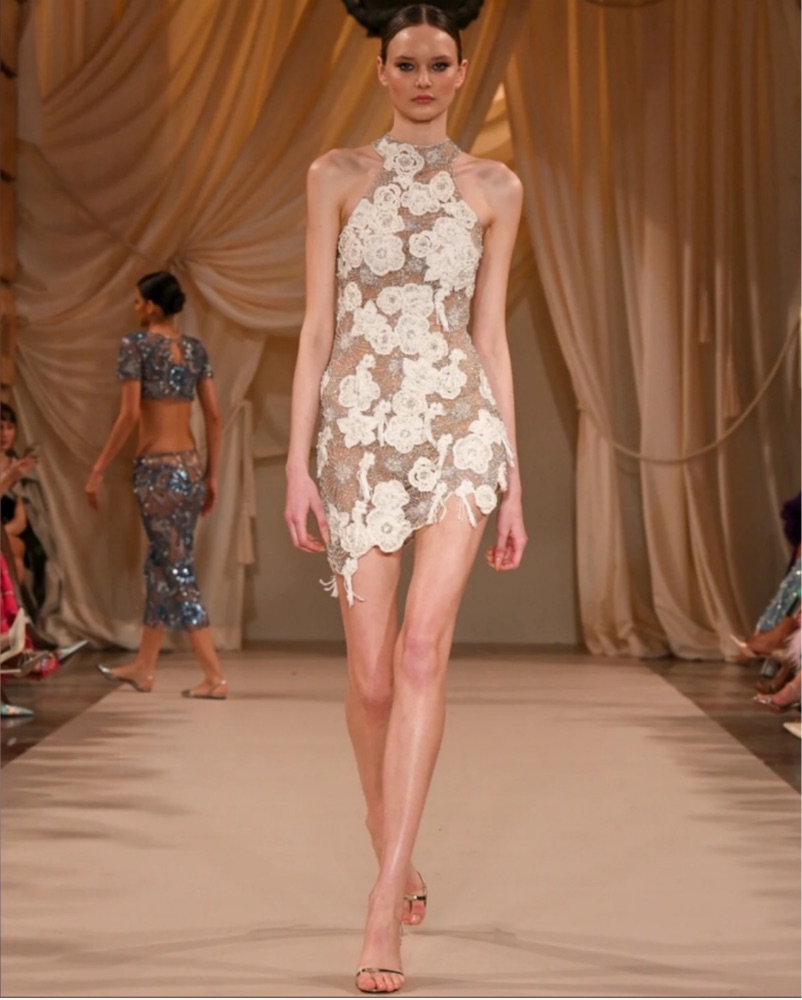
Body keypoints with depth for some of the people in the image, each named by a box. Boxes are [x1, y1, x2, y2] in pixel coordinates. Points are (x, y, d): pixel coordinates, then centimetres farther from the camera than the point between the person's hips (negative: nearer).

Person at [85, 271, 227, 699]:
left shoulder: (136, 344, -8)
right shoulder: (195, 349, 9)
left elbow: (130, 414, -13)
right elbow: (214, 416, 8)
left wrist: (98, 469, -7)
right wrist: (212, 474, 15)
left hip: (157, 469, -7)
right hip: (191, 466, 7)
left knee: (177, 570, -4)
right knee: (161, 564, 17)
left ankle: (214, 676, -7)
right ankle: (143, 666, 28)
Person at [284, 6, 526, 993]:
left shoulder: (494, 188, 12)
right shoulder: (338, 176, 9)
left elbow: (492, 334, 12)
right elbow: (315, 327, 6)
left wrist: (513, 483, 9)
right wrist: (298, 463, -2)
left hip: (460, 419, 0)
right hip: (361, 426, 0)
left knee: (422, 645, -18)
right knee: (371, 674, 1)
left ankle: (385, 903, -19)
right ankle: (394, 851, 27)